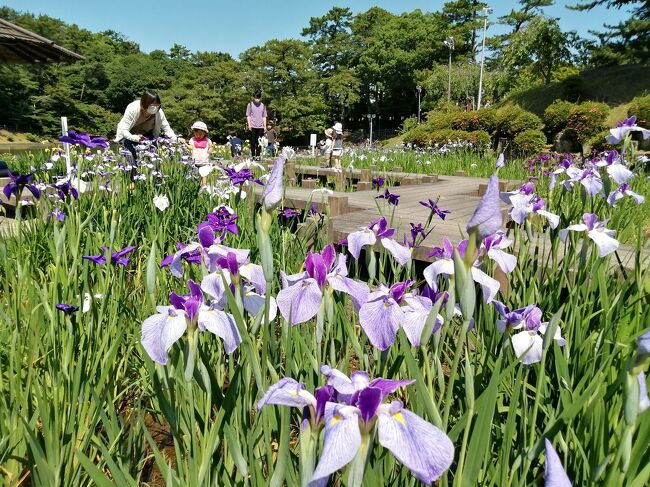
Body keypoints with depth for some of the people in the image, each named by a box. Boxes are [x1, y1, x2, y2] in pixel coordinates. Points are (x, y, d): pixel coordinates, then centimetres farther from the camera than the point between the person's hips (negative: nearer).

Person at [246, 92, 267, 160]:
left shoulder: (263, 106, 12)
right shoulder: (250, 104, 5)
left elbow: (264, 117, 13)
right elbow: (248, 115, 4)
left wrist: (265, 126, 7)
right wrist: (249, 125, -6)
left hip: (260, 126, 2)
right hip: (253, 126, -2)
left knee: (259, 142, 2)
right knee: (253, 141, 1)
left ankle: (258, 155, 6)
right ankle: (253, 155, 6)